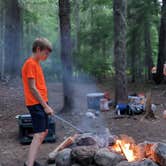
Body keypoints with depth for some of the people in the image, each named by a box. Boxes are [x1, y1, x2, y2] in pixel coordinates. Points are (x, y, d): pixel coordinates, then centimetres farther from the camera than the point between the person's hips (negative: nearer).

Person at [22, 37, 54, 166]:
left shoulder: (36, 63, 16)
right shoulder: (30, 63, -13)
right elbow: (32, 88, -18)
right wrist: (45, 106, -17)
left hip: (41, 104, 10)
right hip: (35, 104, -10)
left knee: (44, 132, 14)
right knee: (39, 135, -15)